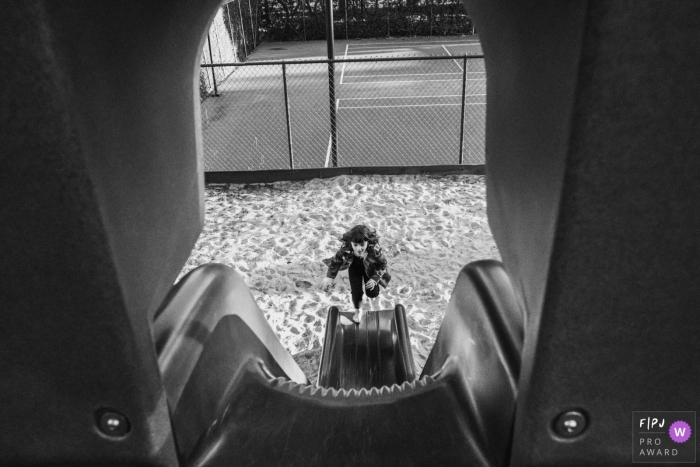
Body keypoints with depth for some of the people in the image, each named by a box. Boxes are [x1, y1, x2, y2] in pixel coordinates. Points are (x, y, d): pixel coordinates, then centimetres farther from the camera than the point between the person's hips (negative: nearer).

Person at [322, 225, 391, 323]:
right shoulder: (345, 249, -39)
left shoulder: (374, 249, -42)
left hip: (370, 268, 0)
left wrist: (375, 279, -24)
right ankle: (357, 311, 33)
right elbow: (335, 261, -18)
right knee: (356, 291, -2)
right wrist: (330, 277, -17)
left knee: (373, 293, 6)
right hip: (354, 267, 0)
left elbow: (383, 264, -21)